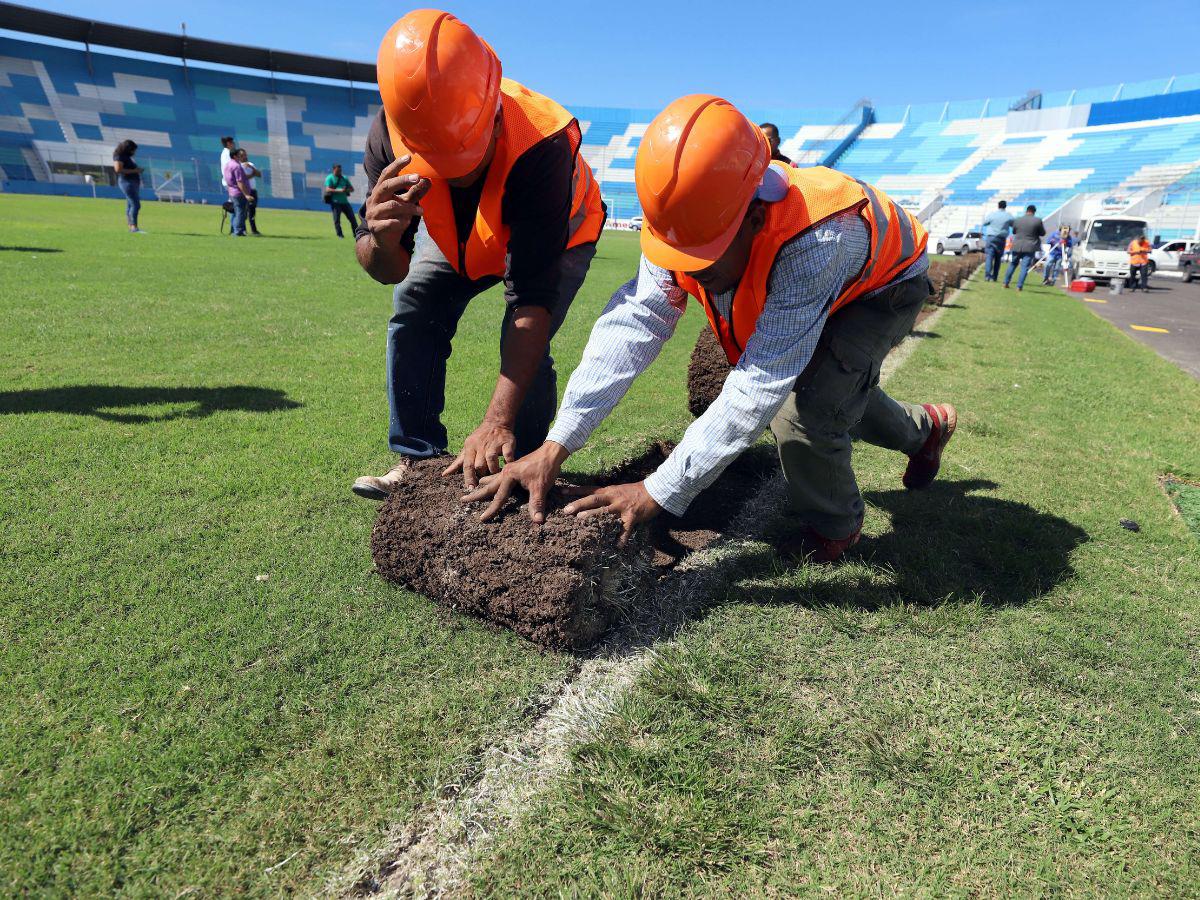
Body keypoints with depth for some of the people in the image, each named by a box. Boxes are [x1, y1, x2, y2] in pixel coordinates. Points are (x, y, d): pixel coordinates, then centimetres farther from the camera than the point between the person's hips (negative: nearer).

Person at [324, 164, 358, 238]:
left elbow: (352, 189, 15)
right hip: (335, 202, -4)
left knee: (352, 218, 1)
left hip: (345, 202, 4)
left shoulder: (344, 178, 17)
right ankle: (340, 235, 1)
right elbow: (328, 189, -11)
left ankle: (357, 234, 7)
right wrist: (339, 191, -21)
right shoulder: (329, 178, 2)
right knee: (337, 219, -7)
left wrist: (346, 190, -8)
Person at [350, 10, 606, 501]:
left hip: (556, 234, -4)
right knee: (413, 317, -8)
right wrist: (382, 241, -54)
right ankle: (419, 458, 4)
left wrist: (497, 421, -52)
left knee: (524, 344, -23)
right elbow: (391, 272, -28)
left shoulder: (540, 146, -43)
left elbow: (532, 298, -46)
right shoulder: (391, 134, -31)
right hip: (459, 233, 4)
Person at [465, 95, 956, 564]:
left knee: (806, 410, -26)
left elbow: (757, 388, -49)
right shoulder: (691, 220, -31)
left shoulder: (813, 241, -48)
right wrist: (555, 445, -44)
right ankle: (925, 426, 58)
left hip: (883, 283, -6)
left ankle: (832, 527, 6)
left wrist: (658, 492, -49)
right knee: (840, 389, 25)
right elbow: (633, 324, -37)